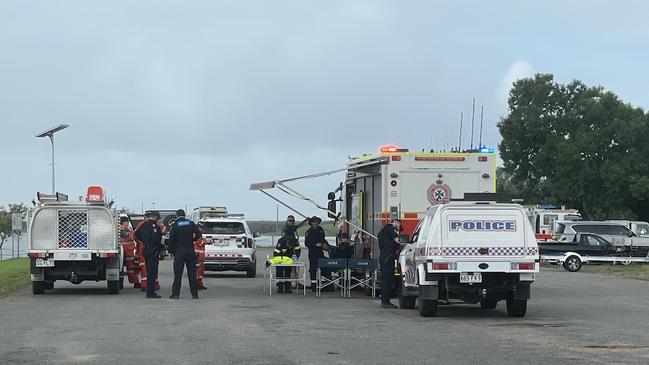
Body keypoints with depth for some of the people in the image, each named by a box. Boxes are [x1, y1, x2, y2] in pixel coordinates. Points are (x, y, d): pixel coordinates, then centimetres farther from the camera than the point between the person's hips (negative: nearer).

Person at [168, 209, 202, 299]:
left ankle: (175, 293, -2)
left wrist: (171, 250, 7)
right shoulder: (191, 223, 4)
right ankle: (194, 294, 5)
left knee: (177, 273, 1)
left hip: (179, 251, -2)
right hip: (190, 251, 2)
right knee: (192, 273, 6)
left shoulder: (175, 225, -2)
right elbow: (199, 234, 1)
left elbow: (171, 239, -5)